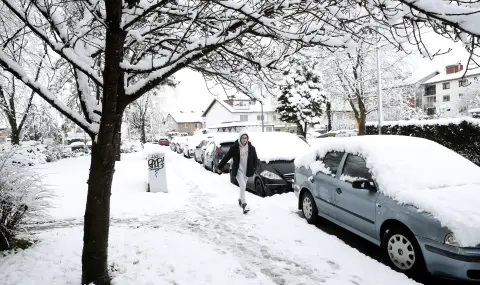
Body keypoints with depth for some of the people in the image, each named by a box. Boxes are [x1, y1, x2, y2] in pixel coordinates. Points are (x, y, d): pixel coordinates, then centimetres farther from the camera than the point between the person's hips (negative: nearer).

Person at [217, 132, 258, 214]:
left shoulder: (251, 148, -1)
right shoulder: (234, 148, -9)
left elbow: (255, 159, 11)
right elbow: (226, 157, -4)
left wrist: (254, 168, 2)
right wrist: (220, 167, -2)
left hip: (247, 170, 4)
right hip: (238, 170, -4)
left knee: (243, 186, 15)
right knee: (243, 186, -17)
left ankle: (240, 200, 38)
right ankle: (244, 204, -16)